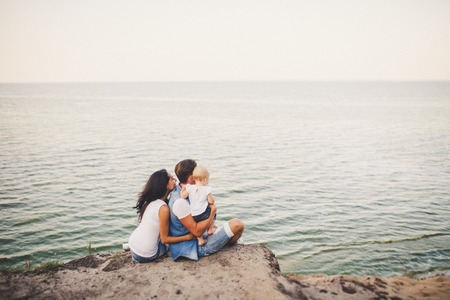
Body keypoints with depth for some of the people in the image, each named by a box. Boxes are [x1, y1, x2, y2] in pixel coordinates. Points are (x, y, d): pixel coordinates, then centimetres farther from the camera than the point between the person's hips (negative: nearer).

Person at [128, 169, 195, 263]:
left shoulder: (150, 201, 0)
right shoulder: (163, 208, -22)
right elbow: (165, 239, -16)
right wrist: (188, 237, -12)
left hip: (132, 243, 6)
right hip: (145, 255, -5)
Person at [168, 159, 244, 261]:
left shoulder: (178, 191, 2)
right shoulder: (179, 202, -29)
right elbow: (197, 231, -29)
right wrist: (213, 210, -21)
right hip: (196, 247, -11)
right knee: (237, 224, -13)